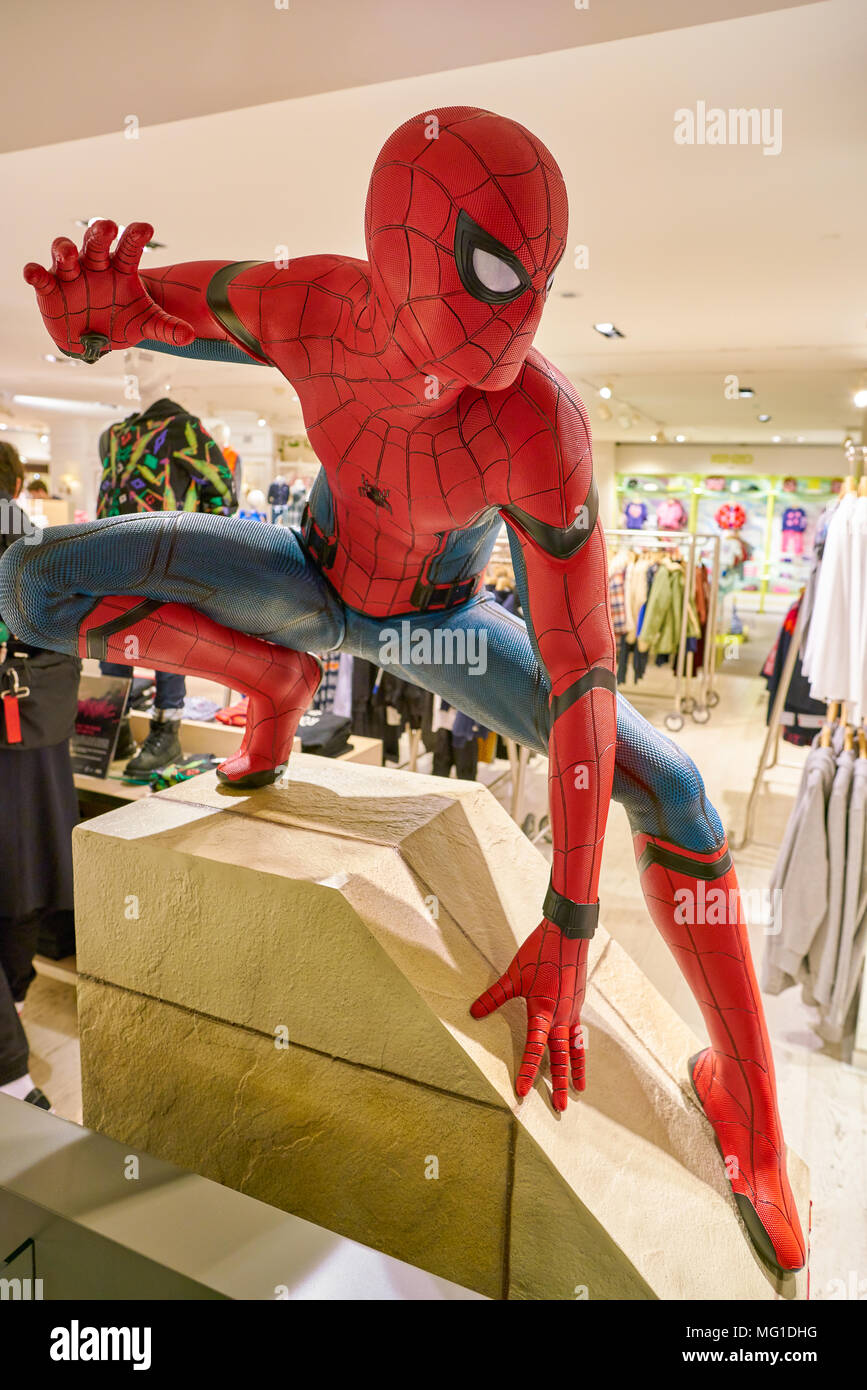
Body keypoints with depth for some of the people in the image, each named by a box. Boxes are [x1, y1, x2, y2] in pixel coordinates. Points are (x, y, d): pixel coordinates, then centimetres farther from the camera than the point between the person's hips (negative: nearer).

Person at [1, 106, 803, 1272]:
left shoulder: (543, 423, -38)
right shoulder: (302, 304, -28)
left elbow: (580, 673, -37)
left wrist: (568, 926, -36)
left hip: (441, 622, -2)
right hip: (318, 575, 3)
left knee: (670, 793, -19)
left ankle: (747, 1112, 0)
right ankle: (277, 690, 4)